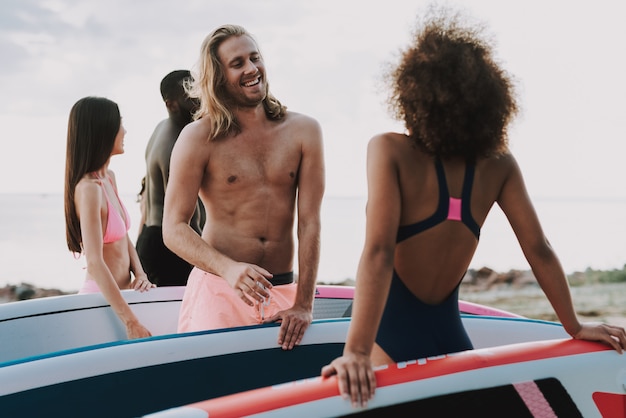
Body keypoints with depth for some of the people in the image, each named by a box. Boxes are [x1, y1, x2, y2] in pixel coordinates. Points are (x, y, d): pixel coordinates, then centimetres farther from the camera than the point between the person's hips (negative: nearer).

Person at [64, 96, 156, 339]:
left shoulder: (109, 178, 8)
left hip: (121, 292, 8)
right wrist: (131, 322, -29)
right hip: (102, 299, -8)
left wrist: (140, 274, 0)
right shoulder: (88, 188, -19)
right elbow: (95, 264, -25)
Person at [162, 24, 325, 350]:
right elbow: (173, 228, -6)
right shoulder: (199, 138, -3)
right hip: (218, 290, -2)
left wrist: (304, 304, -9)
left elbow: (309, 222, -2)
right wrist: (229, 269, -23)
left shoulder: (302, 131, 2)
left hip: (283, 293, 2)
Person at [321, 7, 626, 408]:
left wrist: (357, 351, -27)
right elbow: (539, 249, 3)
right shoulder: (499, 166, 0)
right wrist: (575, 326, 15)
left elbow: (379, 252, -23)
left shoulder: (390, 151, -13)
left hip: (392, 339, -4)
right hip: (451, 336, 5)